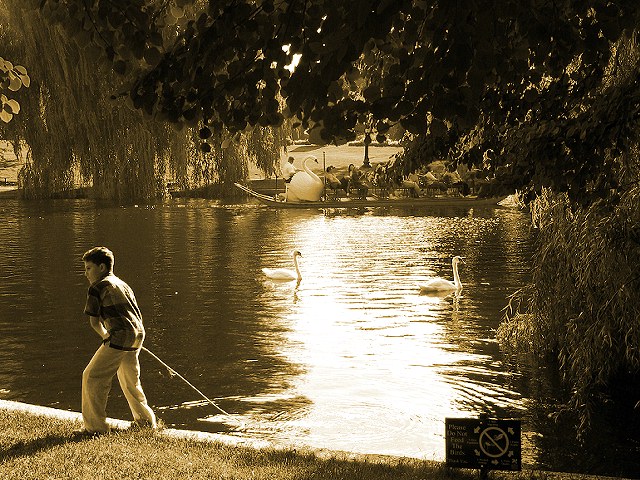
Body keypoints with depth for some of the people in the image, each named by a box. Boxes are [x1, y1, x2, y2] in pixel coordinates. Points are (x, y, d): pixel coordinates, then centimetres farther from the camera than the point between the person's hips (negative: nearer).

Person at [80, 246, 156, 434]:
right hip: (138, 335, 8)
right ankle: (145, 420, 35)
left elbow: (94, 321, -1)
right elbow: (138, 316, 22)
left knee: (92, 376, 0)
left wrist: (105, 336, 16)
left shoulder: (97, 287, -1)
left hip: (120, 336, -8)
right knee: (130, 380, 24)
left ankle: (95, 426, 0)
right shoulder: (123, 285, 23)